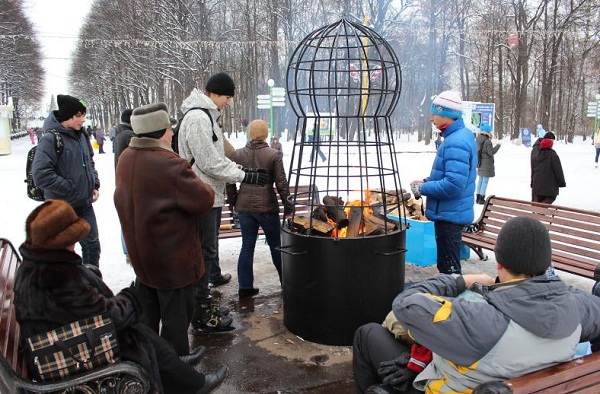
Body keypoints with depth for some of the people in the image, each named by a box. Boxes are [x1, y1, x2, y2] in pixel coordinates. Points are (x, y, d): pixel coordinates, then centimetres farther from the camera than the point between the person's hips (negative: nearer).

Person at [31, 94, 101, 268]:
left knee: (92, 245, 17)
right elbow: (40, 174, -23)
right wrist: (70, 188, -18)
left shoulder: (81, 135, 5)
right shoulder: (50, 138, -17)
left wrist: (95, 184, 7)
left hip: (85, 205, 7)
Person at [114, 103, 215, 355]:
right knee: (176, 316, 7)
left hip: (141, 255, 9)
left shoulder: (125, 159, 0)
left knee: (148, 315, 25)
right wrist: (198, 185, -2)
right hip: (173, 260, -8)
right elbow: (204, 200, -23)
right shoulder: (170, 165, -27)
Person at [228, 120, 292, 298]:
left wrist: (233, 202, 17)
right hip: (267, 206, -3)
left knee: (247, 246, 11)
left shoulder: (238, 154, 1)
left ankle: (245, 287, 13)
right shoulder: (273, 154, -8)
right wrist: (288, 206, 0)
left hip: (244, 207, 3)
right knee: (276, 245, 11)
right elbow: (281, 183, -8)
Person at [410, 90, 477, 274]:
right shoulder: (462, 135, 10)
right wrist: (426, 181, 7)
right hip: (450, 212, 10)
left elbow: (454, 185, -31)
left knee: (449, 268, 2)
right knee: (447, 264, 22)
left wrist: (423, 189, -18)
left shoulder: (456, 143, -23)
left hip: (449, 214, -10)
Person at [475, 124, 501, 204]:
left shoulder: (478, 140, 2)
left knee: (480, 180, 16)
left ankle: (478, 198, 21)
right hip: (487, 163, -8)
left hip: (480, 163, 8)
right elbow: (491, 152, -17)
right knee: (485, 181, -1)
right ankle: (481, 198, 0)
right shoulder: (487, 141, -20)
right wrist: (497, 146, -8)